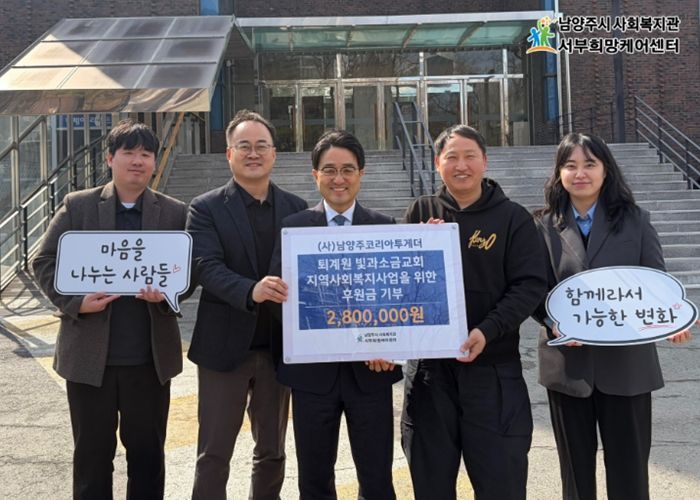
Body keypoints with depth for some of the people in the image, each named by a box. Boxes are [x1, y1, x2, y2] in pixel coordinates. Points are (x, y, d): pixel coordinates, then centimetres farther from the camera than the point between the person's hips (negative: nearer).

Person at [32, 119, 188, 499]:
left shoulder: (175, 213, 3)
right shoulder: (77, 206, 2)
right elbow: (44, 262, 3)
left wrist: (166, 293, -17)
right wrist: (75, 303, -13)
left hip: (151, 356, 1)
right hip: (89, 354, 0)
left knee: (147, 451, 14)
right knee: (92, 452, 13)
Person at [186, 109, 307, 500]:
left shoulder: (296, 208, 5)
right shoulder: (206, 208, -4)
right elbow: (207, 267, -17)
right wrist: (250, 291, -34)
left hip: (278, 347, 3)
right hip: (224, 346, -3)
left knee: (272, 451, 18)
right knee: (214, 453, 7)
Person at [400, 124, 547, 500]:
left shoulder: (512, 217, 0)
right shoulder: (420, 213, 6)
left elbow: (530, 285, -7)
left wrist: (488, 330, -19)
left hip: (493, 368, -2)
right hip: (429, 366, 2)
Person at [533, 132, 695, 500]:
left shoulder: (635, 220, 3)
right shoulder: (545, 226, 2)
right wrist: (555, 322, -21)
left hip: (626, 363, 0)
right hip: (568, 363, 1)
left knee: (629, 467, 9)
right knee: (575, 465, 15)